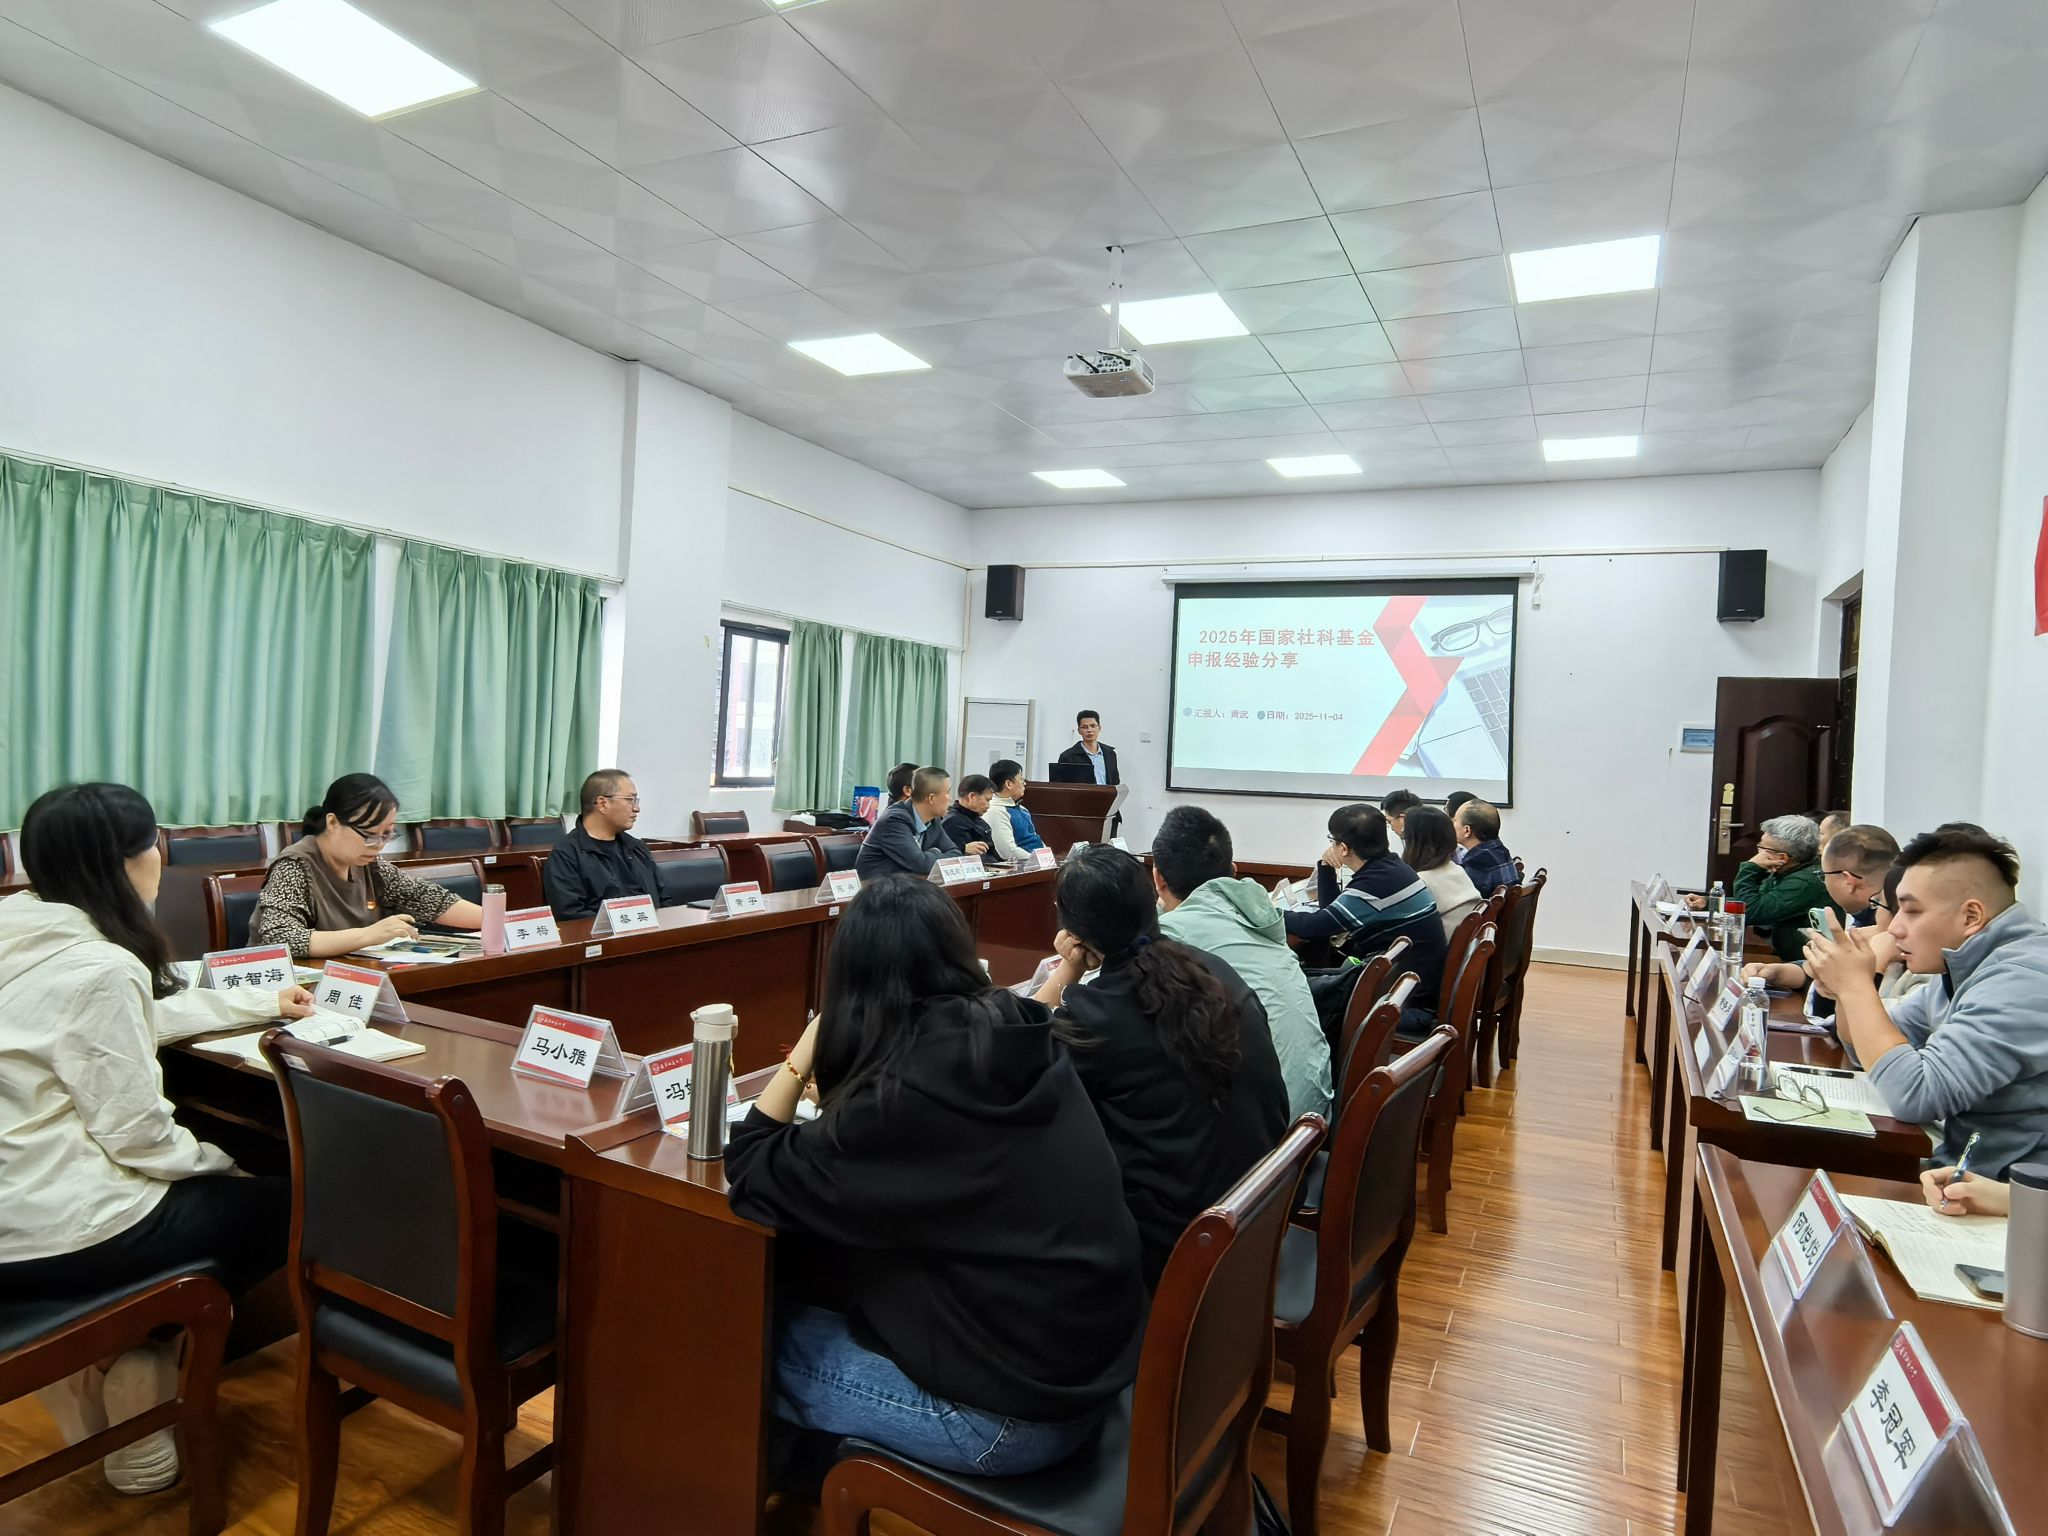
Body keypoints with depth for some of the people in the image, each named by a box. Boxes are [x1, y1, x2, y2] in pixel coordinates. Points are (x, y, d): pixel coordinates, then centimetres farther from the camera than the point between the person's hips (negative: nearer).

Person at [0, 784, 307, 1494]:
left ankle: (87, 1362, 28)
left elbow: (152, 1015, 18)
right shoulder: (98, 967, -23)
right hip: (57, 1230, -9)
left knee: (206, 1184, 30)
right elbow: (138, 1132, -21)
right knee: (280, 1202, 11)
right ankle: (139, 1364, 22)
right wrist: (217, 1162, -2)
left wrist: (265, 1004, 28)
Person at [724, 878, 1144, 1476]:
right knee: (811, 1300, 17)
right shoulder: (1026, 1045, -3)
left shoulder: (905, 1095, -26)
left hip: (1012, 1411, -7)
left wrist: (805, 1053, -7)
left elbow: (752, 1178, -13)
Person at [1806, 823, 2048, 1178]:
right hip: (1960, 1169, 8)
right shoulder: (1963, 966, 5)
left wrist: (1856, 985, -19)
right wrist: (1847, 992, -4)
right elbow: (1873, 1050, 16)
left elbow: (1913, 1095, -29)